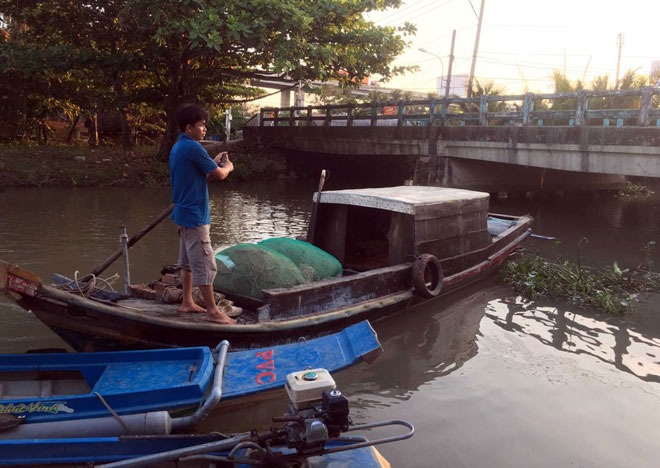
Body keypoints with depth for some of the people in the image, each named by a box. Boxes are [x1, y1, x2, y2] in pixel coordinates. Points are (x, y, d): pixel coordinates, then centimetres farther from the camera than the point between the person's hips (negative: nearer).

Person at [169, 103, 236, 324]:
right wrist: (228, 166, 7)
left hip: (183, 213, 11)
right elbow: (220, 175, -13)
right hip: (195, 215, -11)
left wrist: (214, 162, 11)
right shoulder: (193, 148, -18)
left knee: (187, 261, 17)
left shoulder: (177, 148, 13)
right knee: (204, 265, -6)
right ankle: (212, 311, 0)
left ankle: (187, 302, 27)